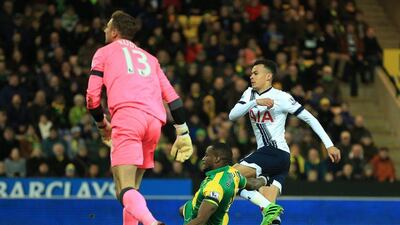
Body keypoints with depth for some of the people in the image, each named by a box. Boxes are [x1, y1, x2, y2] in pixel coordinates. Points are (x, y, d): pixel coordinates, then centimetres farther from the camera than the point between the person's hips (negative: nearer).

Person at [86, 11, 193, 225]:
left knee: (125, 191, -16)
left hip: (127, 116, -5)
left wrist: (102, 125, 26)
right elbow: (172, 97, 24)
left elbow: (92, 96, 10)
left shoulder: (104, 52, 18)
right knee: (132, 189, 18)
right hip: (154, 120, 5)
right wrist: (183, 133, 22)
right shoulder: (148, 57, 31)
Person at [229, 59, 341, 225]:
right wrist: (255, 102, -18)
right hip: (264, 153, 7)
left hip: (277, 152, -7)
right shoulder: (250, 94, 13)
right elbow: (232, 115, -2)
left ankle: (269, 208, -24)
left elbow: (309, 118, -4)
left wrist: (329, 145, -9)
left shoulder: (281, 97, -5)